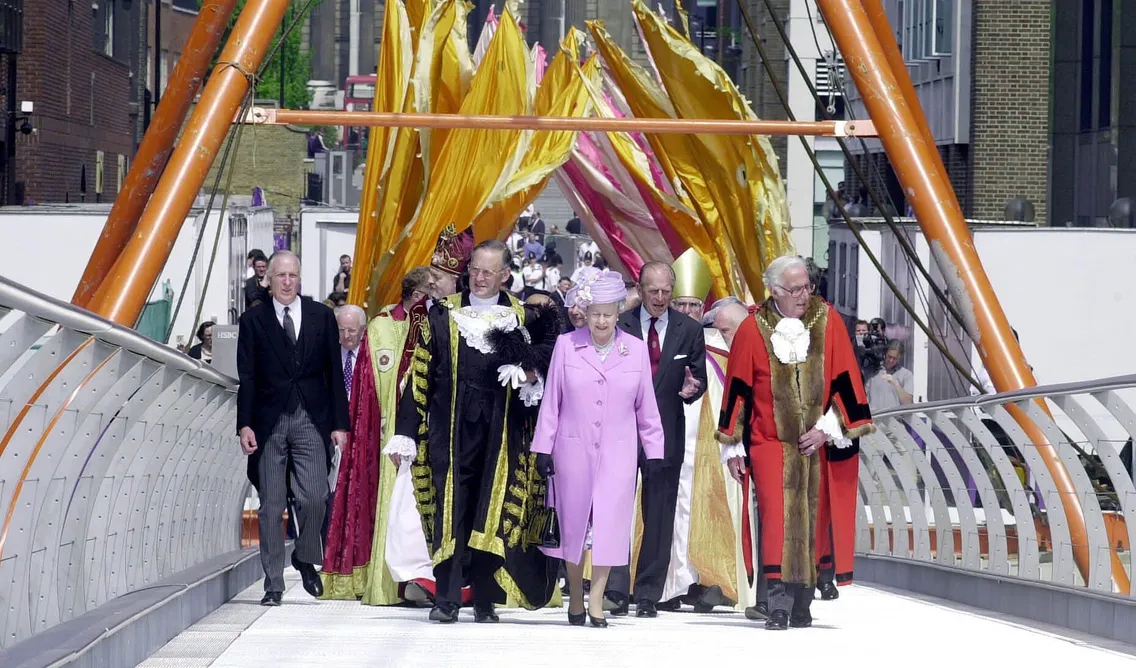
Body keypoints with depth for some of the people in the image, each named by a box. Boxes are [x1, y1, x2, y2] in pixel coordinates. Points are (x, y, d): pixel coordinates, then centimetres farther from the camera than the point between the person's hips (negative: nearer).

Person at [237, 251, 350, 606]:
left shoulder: (321, 316, 8)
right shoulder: (253, 320, 6)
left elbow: (334, 373, 8)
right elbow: (247, 377, 3)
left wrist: (339, 423, 2)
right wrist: (245, 425, -6)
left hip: (311, 420, 0)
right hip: (269, 421, 0)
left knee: (313, 497, -9)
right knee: (271, 505, 1)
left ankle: (306, 559, 17)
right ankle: (273, 583, 7)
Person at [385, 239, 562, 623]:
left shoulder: (525, 318, 8)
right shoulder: (442, 316, 6)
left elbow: (547, 360, 14)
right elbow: (419, 377, 5)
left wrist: (530, 373, -10)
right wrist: (405, 433, 0)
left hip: (501, 433, 1)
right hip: (451, 431, 0)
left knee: (495, 513, 0)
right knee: (449, 510, -5)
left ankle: (486, 599, 8)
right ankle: (447, 599, -3)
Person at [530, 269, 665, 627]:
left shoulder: (636, 349, 3)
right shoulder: (566, 345, 0)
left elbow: (646, 406, 7)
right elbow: (551, 400, 3)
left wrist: (654, 451, 6)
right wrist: (543, 448, 1)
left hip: (618, 452, 0)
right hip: (573, 449, 0)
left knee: (609, 522, -4)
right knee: (574, 520, 5)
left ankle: (597, 599, 1)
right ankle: (575, 599, 18)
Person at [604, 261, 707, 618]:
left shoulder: (689, 330, 7)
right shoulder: (619, 326, 3)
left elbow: (699, 377, 9)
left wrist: (693, 388, -14)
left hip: (666, 433, 1)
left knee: (659, 517, 4)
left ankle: (648, 595, 11)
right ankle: (616, 590, -2)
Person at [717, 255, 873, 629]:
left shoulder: (828, 321, -1)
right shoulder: (752, 330, -4)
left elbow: (844, 380, 1)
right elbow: (738, 389, 2)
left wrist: (828, 428, -7)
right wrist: (732, 446, 3)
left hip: (817, 444, 2)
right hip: (770, 443, -2)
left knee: (813, 522, 6)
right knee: (778, 519, -13)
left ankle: (802, 605, 17)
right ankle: (779, 606, -14)